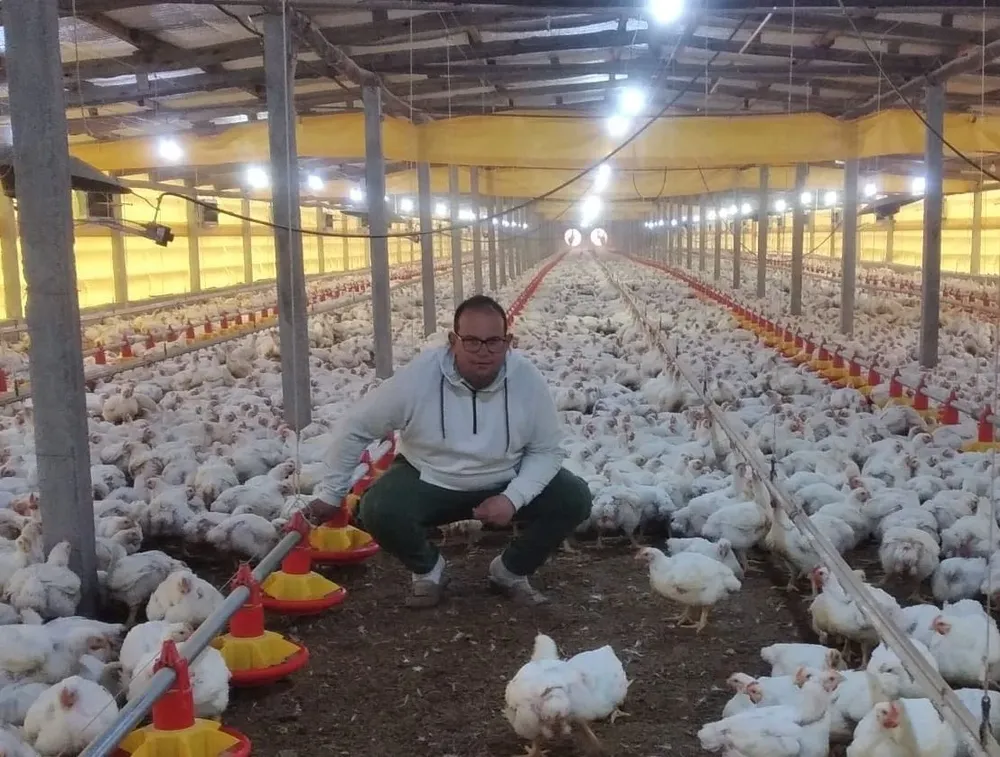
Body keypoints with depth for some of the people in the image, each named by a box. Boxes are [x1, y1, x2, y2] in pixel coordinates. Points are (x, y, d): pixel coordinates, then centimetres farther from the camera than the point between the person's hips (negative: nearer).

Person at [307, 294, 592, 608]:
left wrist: (513, 497, -24)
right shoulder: (418, 377, -24)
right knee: (377, 510, -30)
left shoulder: (528, 379, -20)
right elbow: (355, 429, -11)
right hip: (427, 481, -2)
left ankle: (510, 572, 8)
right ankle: (428, 570, 3)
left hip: (504, 483, 2)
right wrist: (330, 492, -5)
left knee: (574, 499, -17)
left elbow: (547, 450, -8)